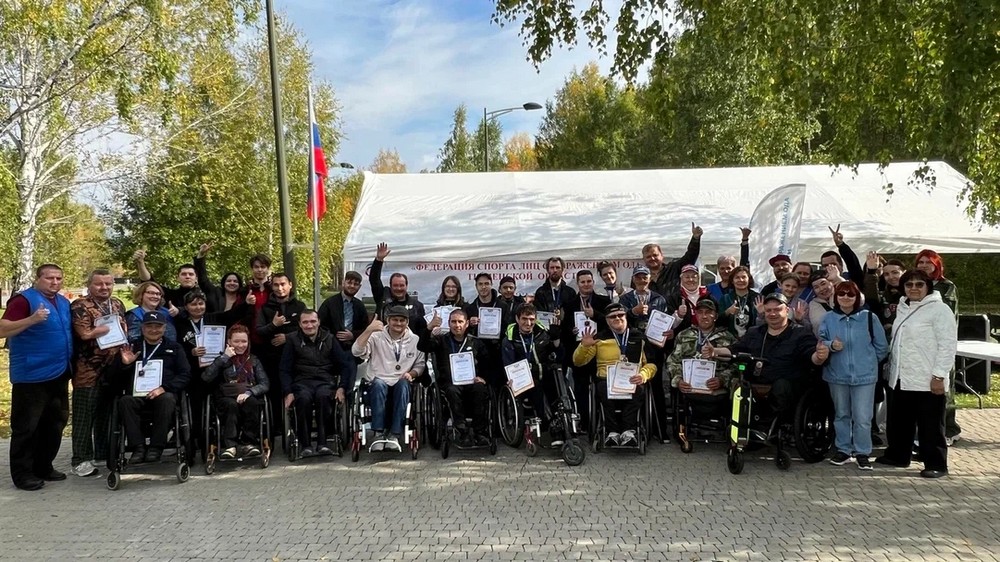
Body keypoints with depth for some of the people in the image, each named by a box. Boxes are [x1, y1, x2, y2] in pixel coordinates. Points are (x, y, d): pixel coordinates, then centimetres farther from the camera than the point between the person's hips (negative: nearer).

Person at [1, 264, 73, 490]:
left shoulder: (64, 302, 13)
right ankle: (22, 473, 8)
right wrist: (32, 319, -30)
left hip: (58, 374, 8)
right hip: (31, 376, -8)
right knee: (26, 426, 0)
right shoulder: (24, 299, -10)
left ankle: (43, 467, 25)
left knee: (54, 423, 14)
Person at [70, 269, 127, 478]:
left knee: (108, 414, 14)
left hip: (114, 369, 6)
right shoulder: (80, 306, -9)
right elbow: (85, 334, -19)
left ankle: (104, 454, 26)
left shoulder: (117, 305, 13)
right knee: (85, 416, 0)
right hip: (88, 371, -6)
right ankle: (81, 459, 7)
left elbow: (124, 331, 21)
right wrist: (112, 328, -9)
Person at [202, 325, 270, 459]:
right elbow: (206, 377, -5)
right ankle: (229, 445, -41)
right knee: (232, 405, -35)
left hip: (248, 397, 1)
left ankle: (249, 443, -31)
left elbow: (265, 384, 4)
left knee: (251, 402, -34)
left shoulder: (253, 360, 19)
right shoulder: (222, 359, 16)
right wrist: (224, 357, -5)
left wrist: (249, 392, -15)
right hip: (226, 398, -1)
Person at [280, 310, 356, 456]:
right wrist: (288, 392, -7)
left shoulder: (329, 338, 12)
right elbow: (285, 369, 7)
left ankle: (322, 443, -31)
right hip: (302, 381, 0)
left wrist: (342, 388, -4)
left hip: (325, 381, 0)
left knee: (323, 396, -35)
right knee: (304, 398, -35)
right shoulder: (293, 340, 9)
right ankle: (305, 444, -27)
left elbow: (345, 364, 10)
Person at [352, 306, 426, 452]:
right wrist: (369, 330, -27)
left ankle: (394, 435, -33)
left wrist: (411, 373, -8)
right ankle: (378, 434, -33)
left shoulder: (415, 340, 9)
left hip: (401, 385, 1)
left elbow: (420, 364, 14)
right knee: (379, 384, -36)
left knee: (403, 384, -34)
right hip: (378, 384, -1)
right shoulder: (377, 336, 1)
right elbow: (357, 351, -15)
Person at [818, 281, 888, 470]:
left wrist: (867, 361, 7)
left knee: (862, 418, -2)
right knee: (841, 415, 13)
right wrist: (831, 346, -15)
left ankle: (862, 453, 10)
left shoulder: (869, 318, -3)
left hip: (864, 376, -2)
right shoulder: (828, 318, 2)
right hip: (837, 375, 2)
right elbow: (820, 342, 4)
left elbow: (881, 347, 5)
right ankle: (843, 450, 25)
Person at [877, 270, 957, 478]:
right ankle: (897, 455, 30)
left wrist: (939, 375, -18)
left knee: (930, 426, 0)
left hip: (927, 380, -8)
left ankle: (936, 464, 10)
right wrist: (891, 368, 17)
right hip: (901, 378, 8)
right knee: (899, 421, 16)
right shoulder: (903, 308, 15)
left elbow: (948, 344, -14)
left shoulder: (939, 309, -9)